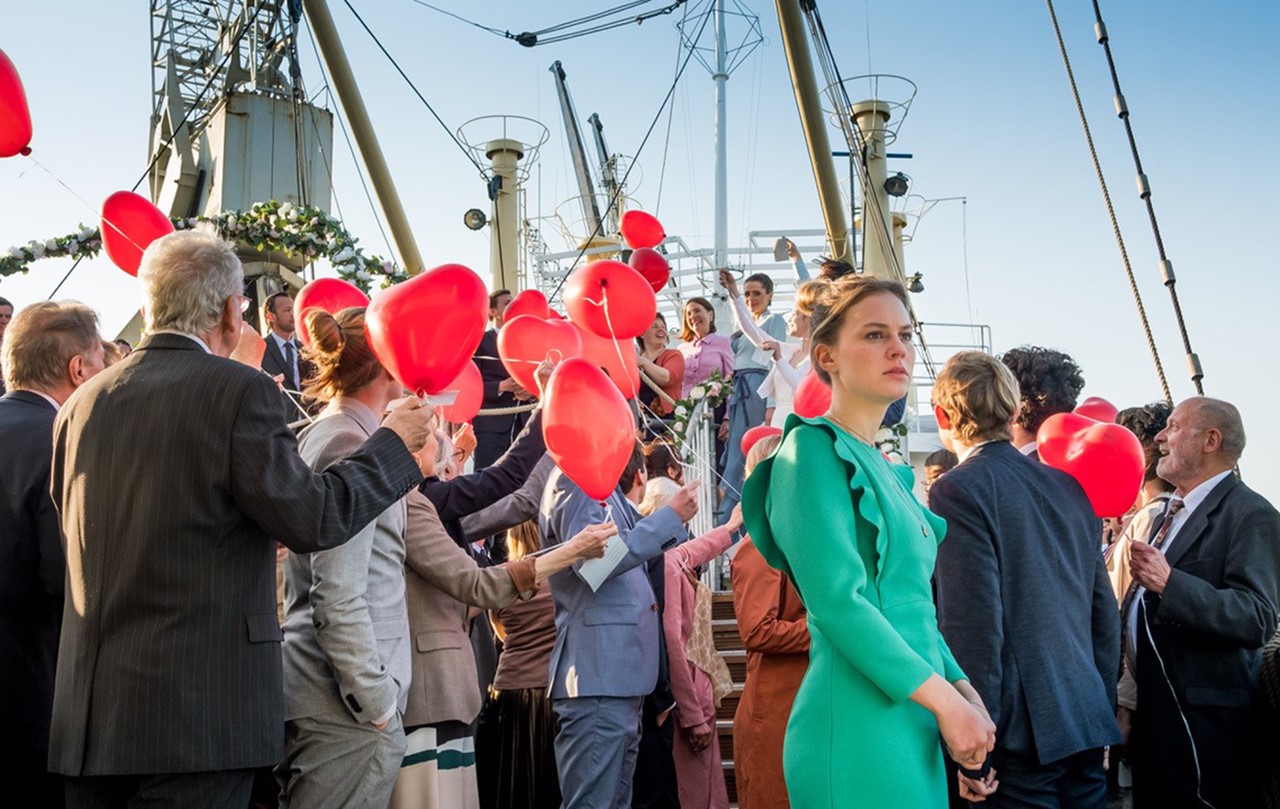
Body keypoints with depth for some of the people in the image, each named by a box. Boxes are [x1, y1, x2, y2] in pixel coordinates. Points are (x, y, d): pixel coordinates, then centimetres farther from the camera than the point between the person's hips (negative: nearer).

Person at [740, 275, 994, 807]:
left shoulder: (886, 473, 16)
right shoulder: (814, 448, -9)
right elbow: (838, 601, -19)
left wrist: (963, 689, 4)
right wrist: (946, 701, -15)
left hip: (914, 731, 8)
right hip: (859, 726, -8)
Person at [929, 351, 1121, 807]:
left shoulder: (959, 490, -11)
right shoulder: (1068, 486, 11)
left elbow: (974, 622, -17)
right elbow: (1104, 611, 14)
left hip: (1021, 733, -7)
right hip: (1087, 721, 7)